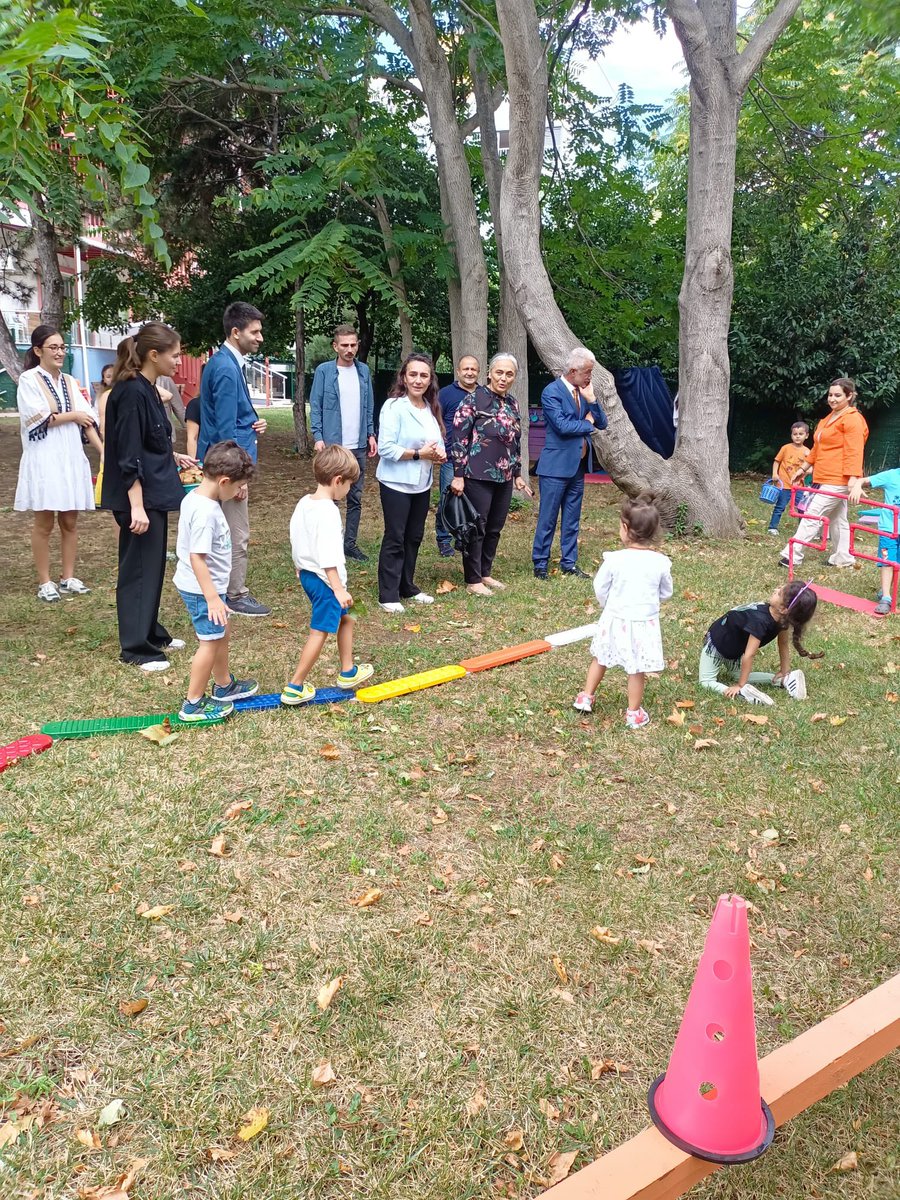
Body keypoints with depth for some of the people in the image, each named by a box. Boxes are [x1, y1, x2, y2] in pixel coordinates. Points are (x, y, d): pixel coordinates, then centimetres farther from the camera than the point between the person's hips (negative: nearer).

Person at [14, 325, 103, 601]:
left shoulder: (69, 382, 12)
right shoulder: (28, 380, -3)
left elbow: (86, 419, 4)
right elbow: (37, 419, -12)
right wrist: (72, 415, -4)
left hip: (71, 459, 5)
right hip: (43, 460, -5)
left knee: (70, 521, 6)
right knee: (44, 523, 0)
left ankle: (68, 578, 15)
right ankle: (44, 582, 7)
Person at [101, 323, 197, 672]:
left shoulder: (147, 390, 10)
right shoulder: (132, 393, -18)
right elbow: (128, 456, -22)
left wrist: (174, 457, 30)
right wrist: (136, 505, -25)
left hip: (154, 493, 10)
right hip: (140, 496, -10)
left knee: (153, 566, 17)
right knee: (138, 569, -2)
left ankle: (152, 633, 30)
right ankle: (135, 647, 7)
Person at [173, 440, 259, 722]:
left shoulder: (194, 497, 4)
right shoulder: (206, 512, -27)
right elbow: (197, 557, -28)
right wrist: (213, 598, -27)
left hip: (207, 584, 10)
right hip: (202, 588, -10)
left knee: (222, 633, 23)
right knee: (210, 642, 1)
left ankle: (224, 686, 41)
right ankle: (193, 704, 12)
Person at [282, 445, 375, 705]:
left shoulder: (304, 503, 5)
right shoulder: (328, 511, -22)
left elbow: (295, 539, 15)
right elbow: (328, 556, -25)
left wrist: (300, 566, 29)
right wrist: (339, 588, -24)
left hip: (307, 574, 10)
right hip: (324, 579, -10)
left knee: (345, 618, 23)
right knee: (320, 631, -1)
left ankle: (347, 671, 34)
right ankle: (295, 688, 4)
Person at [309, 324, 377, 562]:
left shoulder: (364, 371, 9)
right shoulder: (324, 371, -3)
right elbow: (315, 406, -4)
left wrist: (371, 434, 8)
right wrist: (318, 437, -11)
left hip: (358, 446, 4)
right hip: (332, 444, -4)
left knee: (355, 498, 8)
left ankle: (350, 543, 17)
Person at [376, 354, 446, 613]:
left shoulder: (431, 408, 8)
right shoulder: (394, 406, -14)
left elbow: (438, 442, 18)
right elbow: (385, 448, -19)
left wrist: (440, 454, -5)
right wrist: (419, 454, -21)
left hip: (422, 484, 7)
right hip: (396, 483, -7)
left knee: (414, 537, 14)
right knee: (394, 539, -1)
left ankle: (407, 587, 28)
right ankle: (388, 595, 7)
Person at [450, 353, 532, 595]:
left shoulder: (512, 404, 11)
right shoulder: (474, 399, -9)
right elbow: (459, 438, -12)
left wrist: (517, 474, 20)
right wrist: (458, 475, -15)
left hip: (504, 478, 7)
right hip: (478, 476, -6)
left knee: (495, 528, 12)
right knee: (476, 528, 1)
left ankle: (485, 573, 26)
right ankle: (473, 580, 11)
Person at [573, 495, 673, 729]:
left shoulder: (614, 559, -16)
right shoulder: (661, 562, -11)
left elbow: (600, 588, -4)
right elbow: (666, 593, 3)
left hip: (615, 619, 0)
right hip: (645, 622, 0)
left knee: (600, 658, 21)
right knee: (637, 670, 12)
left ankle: (586, 697, 33)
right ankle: (634, 713, 23)